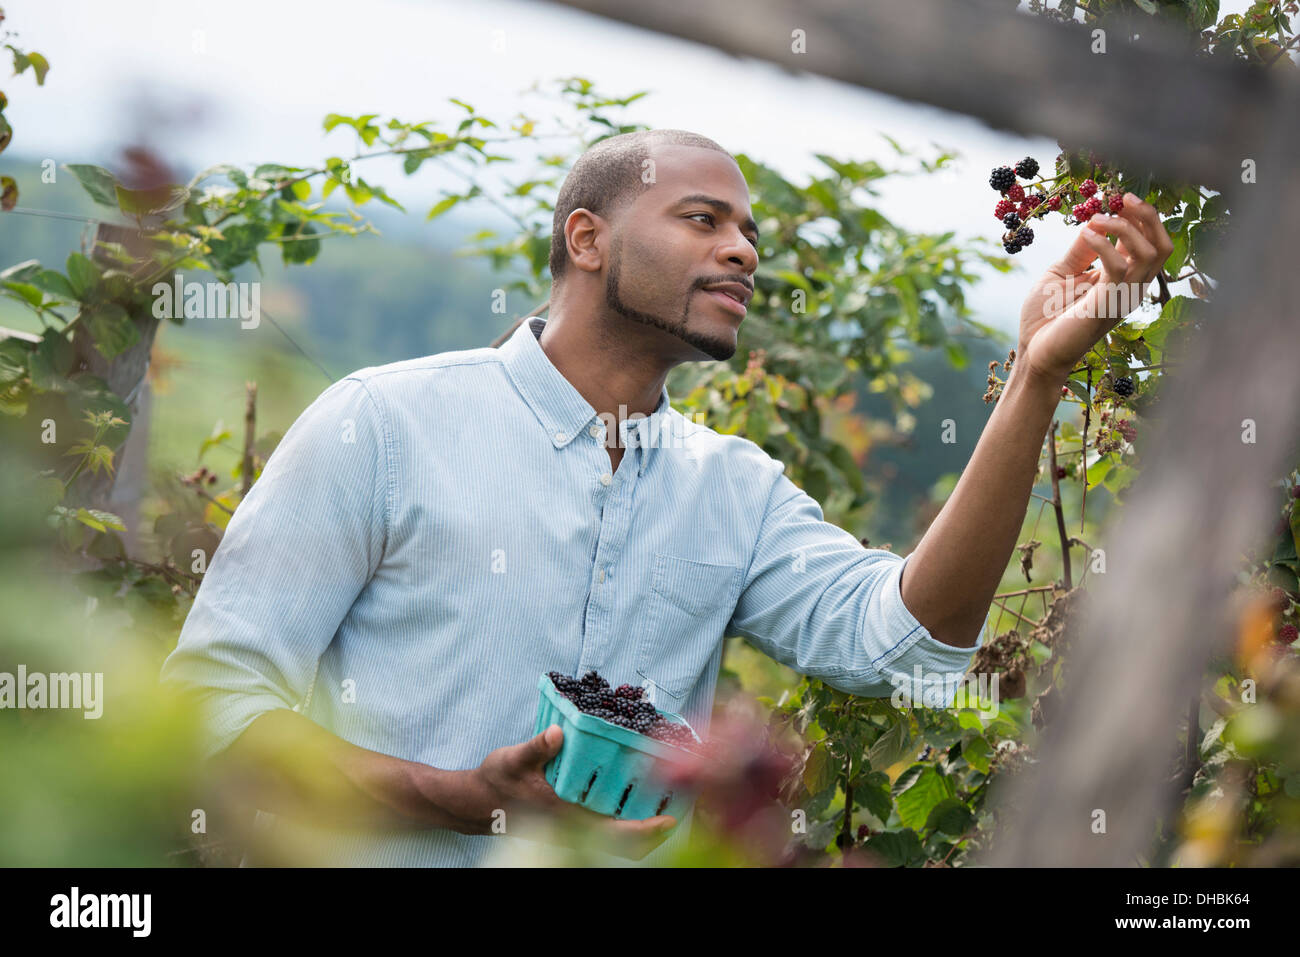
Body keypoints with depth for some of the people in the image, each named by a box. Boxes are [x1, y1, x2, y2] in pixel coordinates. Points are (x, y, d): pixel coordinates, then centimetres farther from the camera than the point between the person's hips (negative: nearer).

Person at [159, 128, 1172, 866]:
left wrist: (1037, 378, -12)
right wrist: (469, 802, -17)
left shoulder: (735, 490, 11)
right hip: (387, 861, -4)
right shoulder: (388, 422, -1)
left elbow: (901, 638, -5)